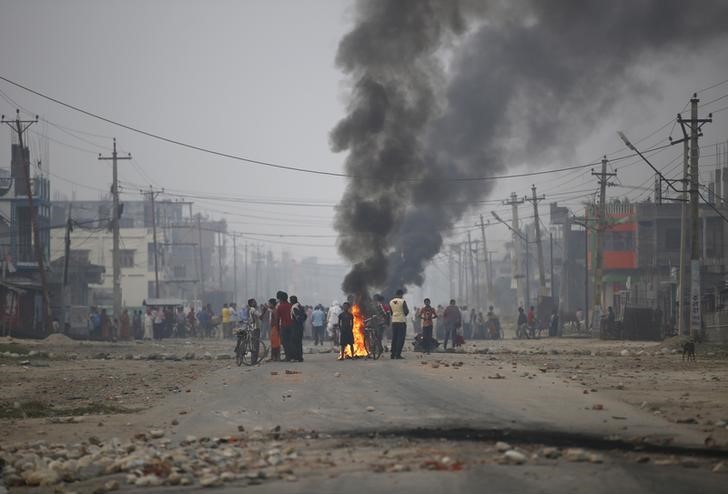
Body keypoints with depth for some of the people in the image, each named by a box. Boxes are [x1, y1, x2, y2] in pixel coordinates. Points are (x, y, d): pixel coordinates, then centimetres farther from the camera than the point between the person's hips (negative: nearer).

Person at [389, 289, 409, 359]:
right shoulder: (402, 301, -10)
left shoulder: (391, 302, 7)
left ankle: (393, 354, 9)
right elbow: (406, 311, -10)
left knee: (394, 338, 11)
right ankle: (398, 354, -9)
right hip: (402, 321, -5)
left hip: (394, 321, 5)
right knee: (401, 338, -3)